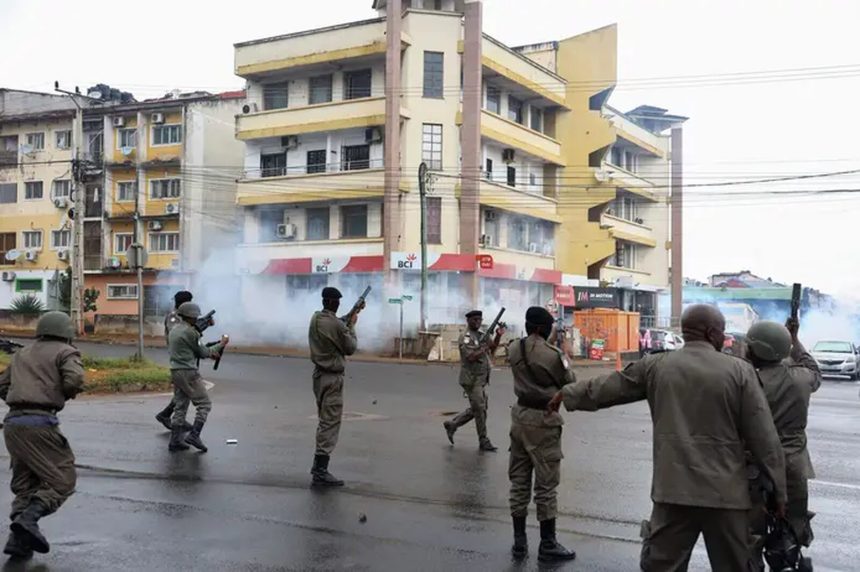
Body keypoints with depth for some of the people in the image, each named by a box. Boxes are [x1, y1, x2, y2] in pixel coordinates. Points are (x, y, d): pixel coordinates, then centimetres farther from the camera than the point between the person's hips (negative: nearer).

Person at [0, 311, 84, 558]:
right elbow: (74, 380, -15)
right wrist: (67, 393, 5)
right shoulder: (65, 352, 3)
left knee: (25, 484, 15)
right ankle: (28, 519, -21)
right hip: (40, 422, -7)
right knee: (63, 479, -1)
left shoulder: (22, 353, 22)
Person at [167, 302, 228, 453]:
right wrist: (221, 344, 8)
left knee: (180, 406, 12)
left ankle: (175, 441, 11)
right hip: (188, 373, -9)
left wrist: (210, 353, 20)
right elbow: (202, 352, -5)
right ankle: (194, 435, -10)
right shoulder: (190, 332, -14)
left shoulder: (173, 330, 14)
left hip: (175, 372, 9)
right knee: (204, 404, -1)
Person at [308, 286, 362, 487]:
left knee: (324, 421, 19)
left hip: (319, 374, 9)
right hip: (332, 378, -9)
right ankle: (320, 472, -7)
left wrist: (352, 314, 18)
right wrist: (352, 325, 2)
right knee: (330, 424, -6)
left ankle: (318, 464, 25)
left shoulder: (315, 318, 4)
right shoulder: (337, 325, -21)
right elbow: (351, 348, -9)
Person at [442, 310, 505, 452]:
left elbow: (492, 350, 12)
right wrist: (485, 348, -21)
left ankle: (452, 425, 29)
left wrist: (498, 336, -2)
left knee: (476, 410, 16)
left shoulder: (482, 335, 13)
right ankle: (484, 442, 5)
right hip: (472, 380, -8)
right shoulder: (466, 338, -13)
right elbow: (470, 357, -23)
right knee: (480, 410, -4)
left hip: (482, 379, 8)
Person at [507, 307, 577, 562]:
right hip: (544, 420, -6)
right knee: (545, 485, 2)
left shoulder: (513, 348, 0)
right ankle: (547, 544, 10)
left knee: (519, 481, 11)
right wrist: (564, 359, 10)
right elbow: (569, 386, -4)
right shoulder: (554, 354, -16)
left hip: (520, 416, 6)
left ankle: (519, 541, 16)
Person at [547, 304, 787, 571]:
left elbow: (606, 387, 15)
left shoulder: (656, 366, 3)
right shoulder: (740, 371, -3)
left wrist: (567, 393, 32)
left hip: (673, 489, 1)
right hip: (725, 493, -1)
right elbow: (764, 438, -3)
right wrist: (779, 489, 6)